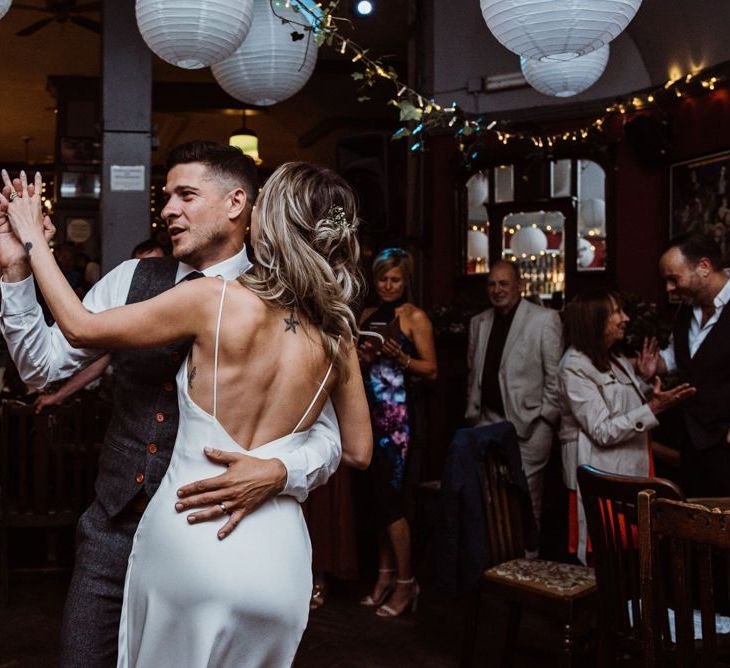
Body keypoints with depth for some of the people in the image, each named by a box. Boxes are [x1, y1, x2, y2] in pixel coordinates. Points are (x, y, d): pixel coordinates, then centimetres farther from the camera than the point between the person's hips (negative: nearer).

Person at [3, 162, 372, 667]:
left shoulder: (217, 300, -14)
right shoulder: (338, 335, -2)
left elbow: (81, 327, -4)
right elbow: (359, 451, 9)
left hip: (185, 542, -3)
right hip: (278, 559, 3)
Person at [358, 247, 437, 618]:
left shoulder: (415, 317, -2)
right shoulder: (368, 315, 15)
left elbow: (431, 369, -5)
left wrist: (400, 356, -20)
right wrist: (363, 357, -2)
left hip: (399, 413, -5)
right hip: (371, 410, 6)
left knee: (390, 495, -6)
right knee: (379, 494, 8)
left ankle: (405, 583, 5)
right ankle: (385, 573, 19)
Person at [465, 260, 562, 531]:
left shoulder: (545, 319, -3)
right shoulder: (479, 323, 13)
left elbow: (555, 375, -4)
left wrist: (546, 418, -7)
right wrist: (473, 413, 13)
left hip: (529, 424, -5)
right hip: (488, 422, 5)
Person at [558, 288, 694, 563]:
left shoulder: (616, 360, 13)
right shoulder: (575, 367, -13)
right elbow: (603, 431, -19)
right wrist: (654, 407, -24)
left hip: (630, 469, 8)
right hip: (602, 476, -8)